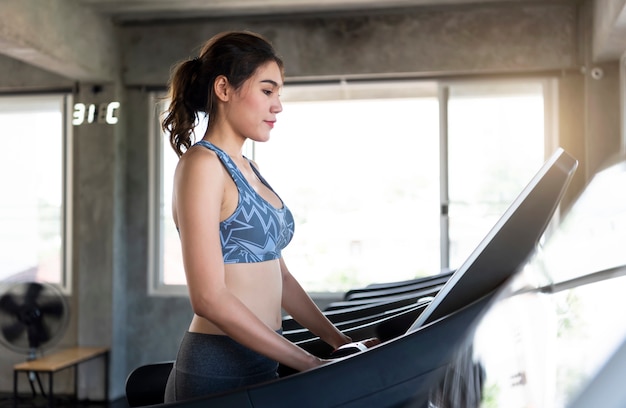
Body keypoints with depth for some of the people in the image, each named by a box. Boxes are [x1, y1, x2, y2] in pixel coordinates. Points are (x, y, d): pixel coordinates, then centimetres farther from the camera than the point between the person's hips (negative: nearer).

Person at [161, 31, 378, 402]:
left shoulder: (249, 170, 13)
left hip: (259, 364, 8)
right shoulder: (202, 165, -13)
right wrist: (308, 362, -18)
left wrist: (340, 341, 9)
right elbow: (209, 297, -20)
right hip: (219, 372, -8)